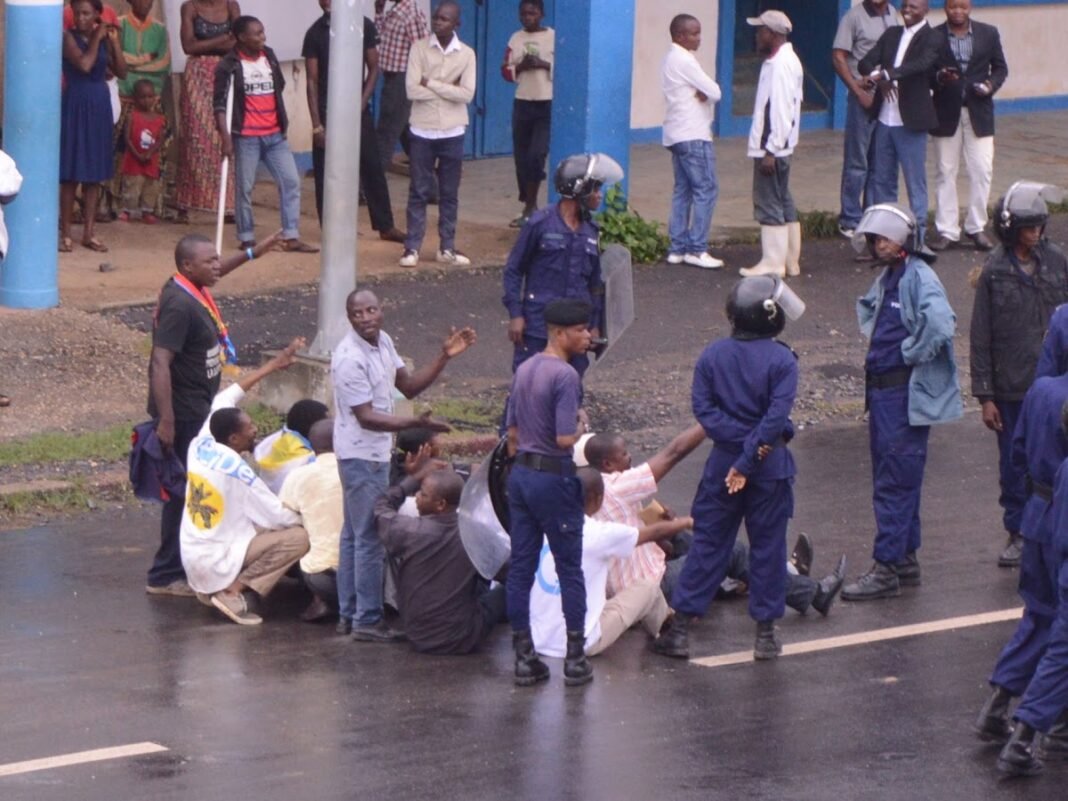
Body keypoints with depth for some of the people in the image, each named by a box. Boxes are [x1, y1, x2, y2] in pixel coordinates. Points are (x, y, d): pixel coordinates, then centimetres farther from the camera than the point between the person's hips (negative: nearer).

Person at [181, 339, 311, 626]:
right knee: (298, 538, -12)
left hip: (192, 557, 8)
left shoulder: (201, 446, -2)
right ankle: (232, 590, -13)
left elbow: (225, 398, 12)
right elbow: (278, 516, -13)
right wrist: (305, 519, 9)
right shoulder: (239, 473, -21)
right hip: (217, 563, -8)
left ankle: (211, 589, 14)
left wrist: (273, 365, 17)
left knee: (259, 524, 27)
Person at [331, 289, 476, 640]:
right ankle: (367, 621, 2)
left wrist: (444, 357, 1)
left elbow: (409, 385, 11)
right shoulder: (350, 359, -25)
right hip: (362, 455, -10)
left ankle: (348, 614, 26)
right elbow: (366, 417, -25)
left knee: (354, 534, 17)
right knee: (370, 538, -5)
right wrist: (417, 423, -33)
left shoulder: (382, 341, 3)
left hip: (374, 452, 10)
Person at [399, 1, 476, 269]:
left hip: (452, 133, 1)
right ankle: (412, 248, 6)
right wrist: (448, 89, -12)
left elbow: (467, 94, -11)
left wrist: (431, 83, -13)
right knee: (419, 192, 2)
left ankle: (447, 248, 15)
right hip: (422, 131, -1)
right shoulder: (419, 48, -4)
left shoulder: (467, 54, 0)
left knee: (449, 194, 8)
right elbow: (412, 90, -13)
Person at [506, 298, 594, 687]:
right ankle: (575, 658, 9)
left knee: (521, 568, 8)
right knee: (569, 569, 4)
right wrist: (582, 425, -3)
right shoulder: (565, 376, -18)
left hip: (521, 474, 8)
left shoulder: (524, 370, 9)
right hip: (555, 479, -8)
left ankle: (524, 657, 11)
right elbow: (565, 438, -24)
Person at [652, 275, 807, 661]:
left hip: (723, 462, 2)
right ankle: (765, 634, 12)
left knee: (708, 545, 8)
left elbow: (703, 407, -9)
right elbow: (776, 416, -18)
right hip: (771, 467, -2)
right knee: (767, 547, 8)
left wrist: (739, 440, -12)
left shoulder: (713, 356, -2)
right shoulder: (782, 361, -10)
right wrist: (749, 458, -17)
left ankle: (680, 629, 7)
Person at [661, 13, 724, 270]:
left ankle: (678, 248, 10)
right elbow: (715, 92, -17)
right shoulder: (684, 61, -16)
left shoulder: (672, 59, 15)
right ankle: (697, 249, -9)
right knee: (706, 190, -8)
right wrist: (707, 93, 3)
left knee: (683, 190, 10)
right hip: (693, 135, -10)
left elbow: (708, 90, 11)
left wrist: (703, 93, -10)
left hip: (677, 134, 10)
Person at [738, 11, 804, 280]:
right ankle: (790, 260, 20)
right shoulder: (783, 60, 14)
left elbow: (780, 109, -23)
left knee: (769, 202, -5)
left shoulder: (781, 64, -18)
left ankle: (773, 263, -1)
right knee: (783, 202, 14)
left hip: (772, 148, -10)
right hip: (776, 147, 10)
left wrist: (770, 151, -22)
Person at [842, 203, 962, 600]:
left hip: (905, 394, -10)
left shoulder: (918, 278, -17)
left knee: (894, 483, -7)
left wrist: (911, 354, -20)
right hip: (881, 389, 10)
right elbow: (868, 308, 35)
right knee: (892, 480, 17)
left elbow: (940, 324, -34)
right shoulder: (886, 278, 12)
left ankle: (887, 568, -4)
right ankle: (906, 560, 26)